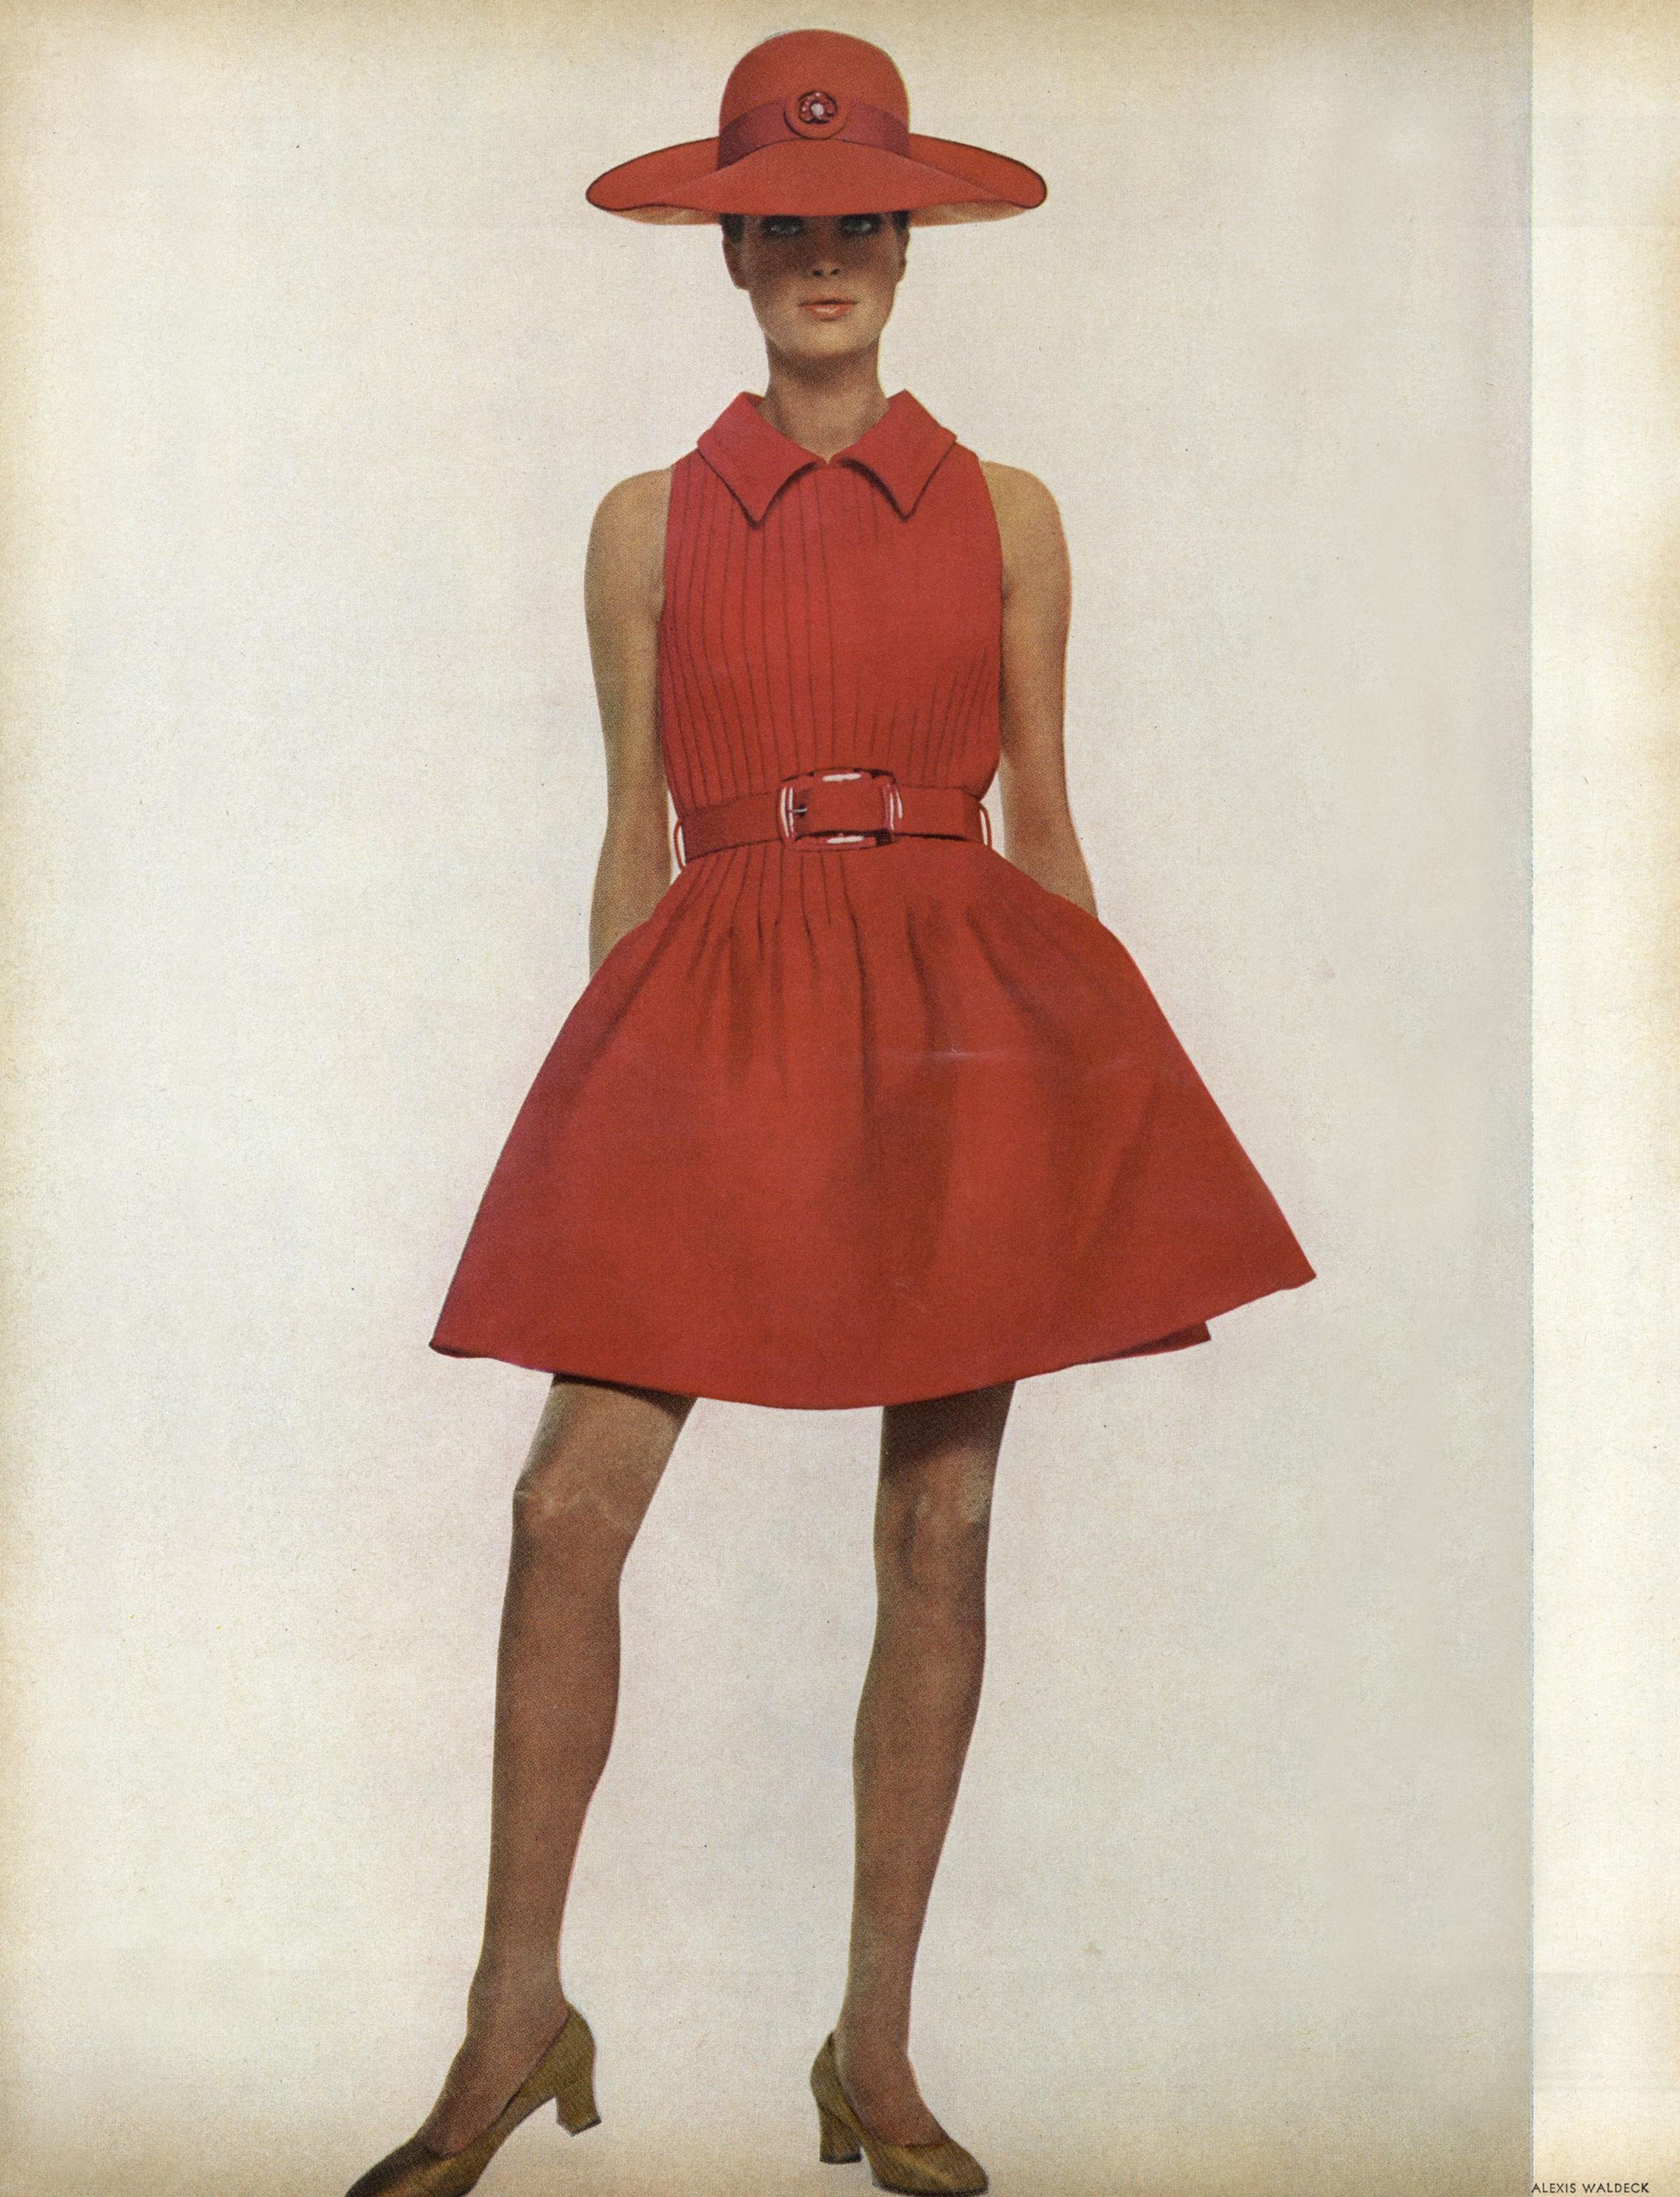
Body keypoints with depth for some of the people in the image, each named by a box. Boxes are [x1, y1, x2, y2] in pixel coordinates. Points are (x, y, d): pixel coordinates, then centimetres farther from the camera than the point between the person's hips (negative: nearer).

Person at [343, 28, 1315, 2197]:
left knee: (937, 1540, 1)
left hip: (960, 1012, 1)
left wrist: (1107, 1088, 7)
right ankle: (517, 2017, 8)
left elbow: (1043, 821, 11)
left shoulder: (1006, 517, 10)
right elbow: (635, 835, 9)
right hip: (714, 1005, 0)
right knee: (570, 1503, -10)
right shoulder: (649, 525, 9)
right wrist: (608, 1077, 5)